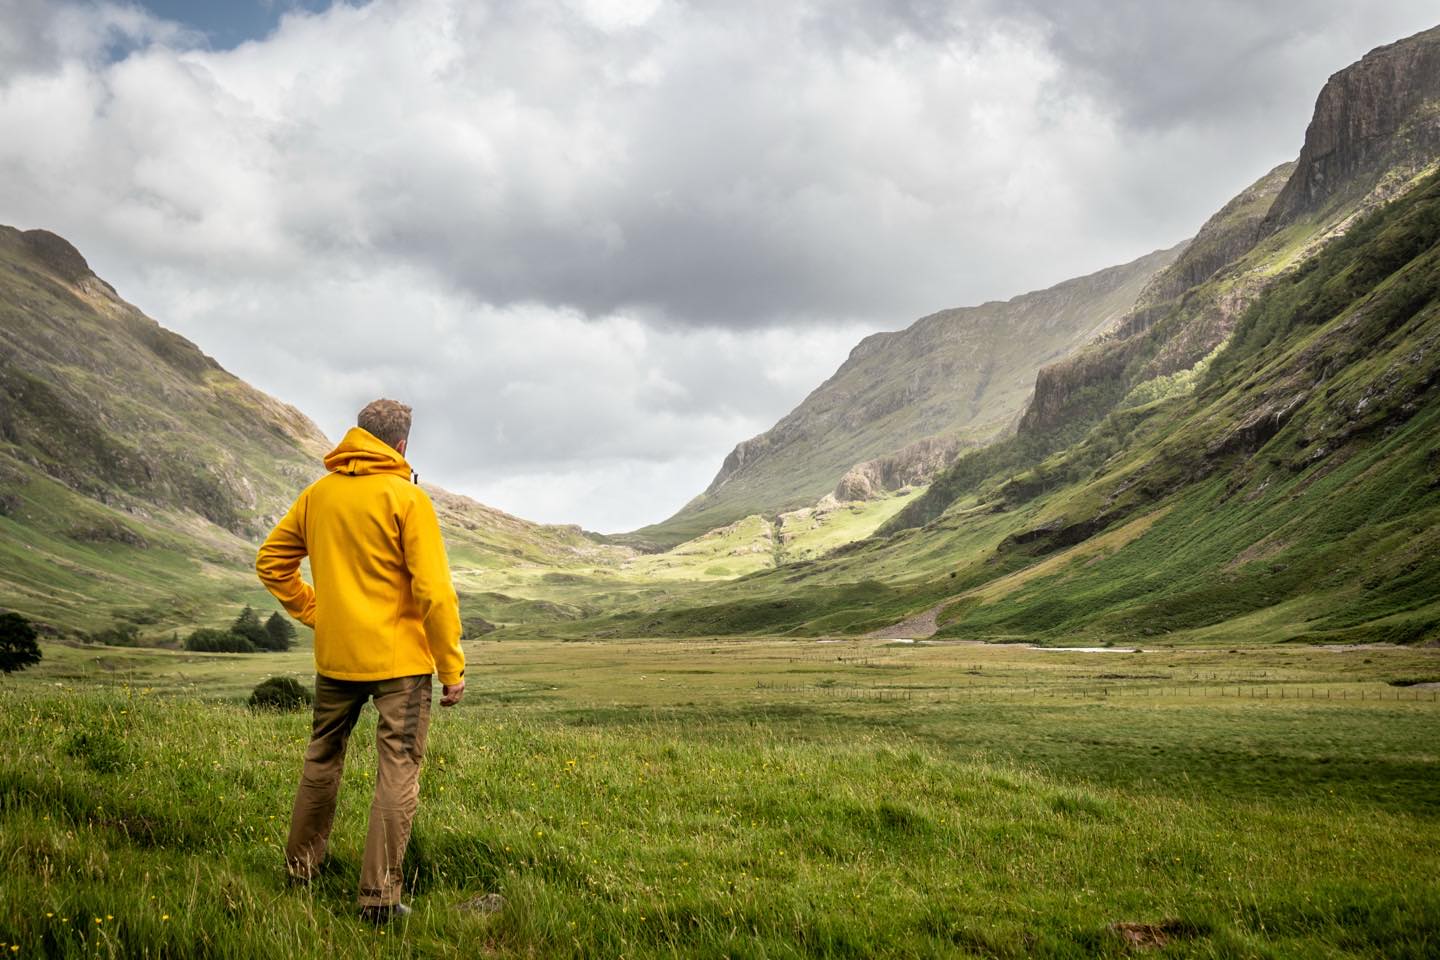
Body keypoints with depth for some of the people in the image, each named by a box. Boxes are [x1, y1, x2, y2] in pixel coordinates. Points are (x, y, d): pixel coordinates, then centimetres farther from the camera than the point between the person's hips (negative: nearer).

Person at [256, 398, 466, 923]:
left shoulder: (318, 494, 5)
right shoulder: (406, 497, -12)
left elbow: (271, 561, 13)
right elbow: (433, 589, -15)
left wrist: (313, 612, 14)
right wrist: (452, 667, -10)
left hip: (334, 656, 6)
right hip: (399, 659, -5)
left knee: (321, 760, 22)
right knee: (398, 772, 0)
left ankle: (301, 865, 34)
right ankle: (379, 894, -1)